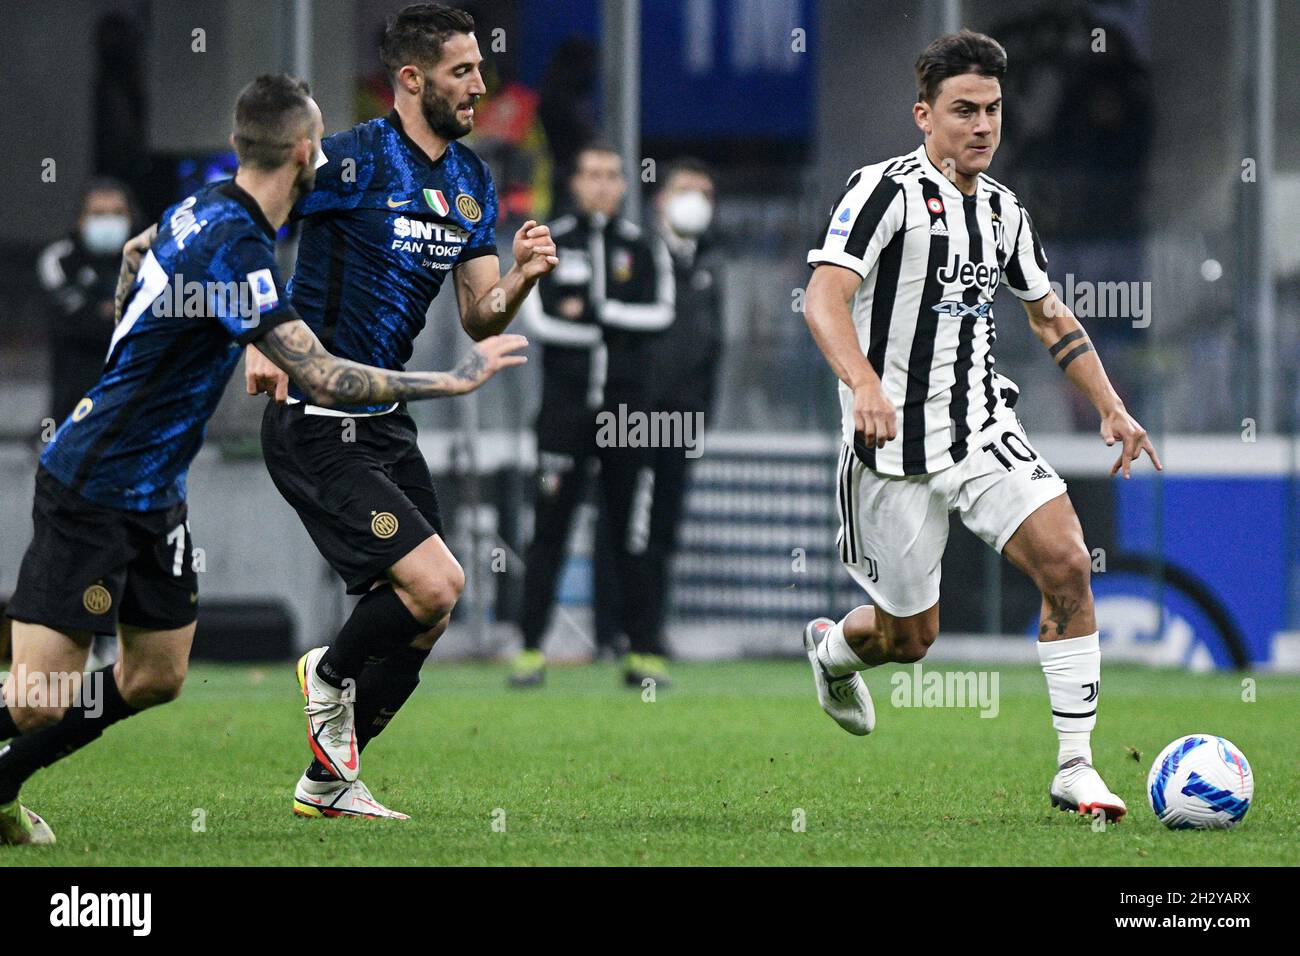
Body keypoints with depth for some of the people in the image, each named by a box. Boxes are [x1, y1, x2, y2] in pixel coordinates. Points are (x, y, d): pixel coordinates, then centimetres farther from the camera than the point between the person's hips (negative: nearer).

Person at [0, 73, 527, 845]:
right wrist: (457, 380, -18)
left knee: (154, 680, 11)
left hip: (154, 497, 10)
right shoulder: (237, 248, -24)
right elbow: (325, 381, -25)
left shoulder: (202, 208, 5)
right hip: (93, 497, -10)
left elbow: (136, 253, 28)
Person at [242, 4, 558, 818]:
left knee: (426, 613, 7)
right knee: (436, 583, -17)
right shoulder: (352, 160, -16)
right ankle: (330, 676, 11)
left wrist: (523, 276, -9)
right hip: (317, 427, -9)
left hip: (385, 422, 9)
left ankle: (328, 781, 21)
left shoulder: (472, 181, 10)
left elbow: (479, 319, 12)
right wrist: (260, 339, -23)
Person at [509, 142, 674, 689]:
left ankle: (643, 653, 6)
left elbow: (661, 313, -4)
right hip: (565, 403, -1)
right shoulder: (549, 244, 6)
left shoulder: (645, 249, 11)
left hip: (626, 406, 1)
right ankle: (531, 650, -3)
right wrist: (616, 328, -9)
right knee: (549, 528, -4)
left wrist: (593, 311, -10)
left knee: (631, 533, 2)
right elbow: (539, 319, -7)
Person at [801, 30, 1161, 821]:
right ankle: (832, 650, 44)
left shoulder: (1004, 209, 10)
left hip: (985, 430, 5)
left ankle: (1075, 768, -12)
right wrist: (864, 384, -42)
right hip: (896, 443, -5)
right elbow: (825, 298, -25)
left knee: (1068, 562, -17)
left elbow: (1050, 315, 23)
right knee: (910, 637, 6)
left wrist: (1112, 408, 14)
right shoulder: (888, 190, -12)